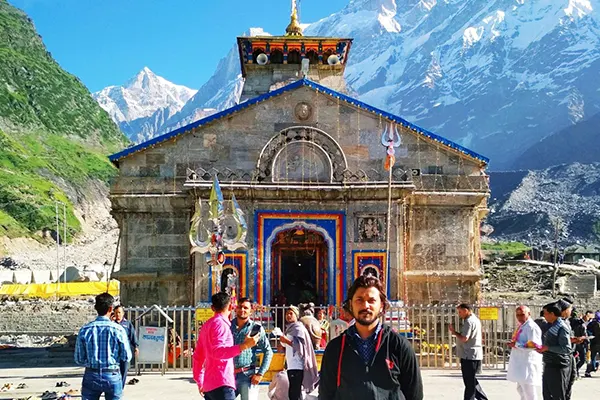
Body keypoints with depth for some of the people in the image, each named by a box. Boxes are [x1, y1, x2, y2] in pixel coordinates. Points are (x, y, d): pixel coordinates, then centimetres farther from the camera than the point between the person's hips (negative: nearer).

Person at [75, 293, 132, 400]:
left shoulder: (85, 330, -4)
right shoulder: (118, 330, -9)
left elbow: (79, 359, -1)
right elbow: (126, 357, -5)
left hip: (91, 376, 1)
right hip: (113, 376, -1)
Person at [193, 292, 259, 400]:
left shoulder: (207, 325, 18)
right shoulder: (220, 324, -9)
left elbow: (198, 356, 22)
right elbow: (217, 351, -23)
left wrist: (200, 382, 27)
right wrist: (244, 346, -29)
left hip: (208, 385, 10)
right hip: (221, 384, -10)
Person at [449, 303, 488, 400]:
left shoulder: (469, 321, -16)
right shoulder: (475, 319, 17)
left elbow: (464, 338, -23)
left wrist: (454, 332, -10)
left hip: (469, 356, -10)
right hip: (474, 355, 10)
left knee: (469, 382, -4)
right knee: (472, 381, 17)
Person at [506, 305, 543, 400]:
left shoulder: (531, 327, -14)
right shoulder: (521, 326, 15)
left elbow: (533, 344, -24)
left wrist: (516, 345, -18)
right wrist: (513, 344, 9)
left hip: (528, 363, -11)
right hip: (521, 363, 11)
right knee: (521, 389, 19)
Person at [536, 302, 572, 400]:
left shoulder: (562, 328, -17)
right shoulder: (552, 326, 12)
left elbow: (566, 349, -23)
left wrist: (548, 348, -23)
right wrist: (542, 349, 12)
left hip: (558, 367, -10)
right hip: (549, 366, 10)